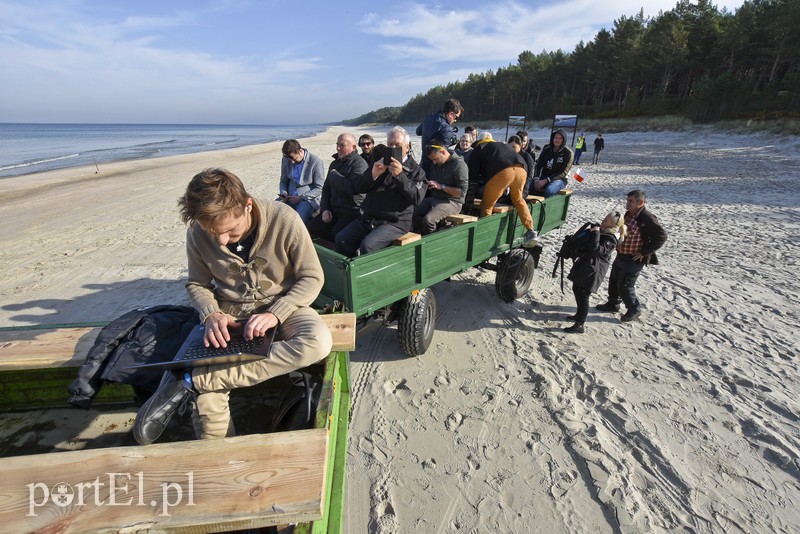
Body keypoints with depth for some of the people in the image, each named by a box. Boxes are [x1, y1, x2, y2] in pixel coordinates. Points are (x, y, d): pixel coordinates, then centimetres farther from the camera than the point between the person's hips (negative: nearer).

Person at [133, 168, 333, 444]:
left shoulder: (283, 219, -19)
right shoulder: (198, 233, -9)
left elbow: (311, 277, -11)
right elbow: (196, 284, 7)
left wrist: (275, 314, -25)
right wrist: (211, 313, -15)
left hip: (280, 304, -1)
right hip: (229, 310, 2)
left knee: (318, 342, -35)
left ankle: (188, 381, -27)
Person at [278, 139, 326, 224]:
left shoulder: (316, 162, -9)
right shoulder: (286, 160, 7)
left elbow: (319, 188, -8)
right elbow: (283, 181, 19)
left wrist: (301, 197, -15)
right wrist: (283, 193, -3)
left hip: (308, 199, -5)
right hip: (290, 198, 5)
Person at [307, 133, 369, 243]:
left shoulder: (359, 163, -10)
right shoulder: (335, 163, 18)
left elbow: (353, 187, -28)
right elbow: (326, 188, 23)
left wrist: (334, 175, -11)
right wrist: (325, 209, 6)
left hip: (353, 211, -8)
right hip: (333, 209, 9)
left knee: (337, 233, -29)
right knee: (312, 228, -6)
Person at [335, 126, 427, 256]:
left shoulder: (415, 170, 6)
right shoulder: (380, 162, 19)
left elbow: (417, 197, -11)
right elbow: (358, 187, 13)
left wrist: (400, 175, -21)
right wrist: (373, 174, -8)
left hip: (395, 222, -5)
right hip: (367, 218, 6)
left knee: (368, 245, -29)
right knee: (341, 239, -13)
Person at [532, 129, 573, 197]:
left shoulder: (568, 153, -4)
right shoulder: (547, 149, 8)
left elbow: (563, 172, -10)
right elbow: (539, 164, 6)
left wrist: (546, 180, -21)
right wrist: (537, 178, -14)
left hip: (559, 179, -4)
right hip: (544, 175, 4)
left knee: (548, 190, -38)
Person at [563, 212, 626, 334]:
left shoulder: (610, 239, -21)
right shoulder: (601, 230, 8)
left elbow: (595, 250, -32)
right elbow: (585, 240, 24)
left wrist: (595, 233, -28)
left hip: (592, 271, -10)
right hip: (584, 266, 10)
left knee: (583, 295, -5)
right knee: (576, 290, 22)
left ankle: (579, 325, 5)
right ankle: (579, 315, 41)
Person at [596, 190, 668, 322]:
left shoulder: (647, 219, -22)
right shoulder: (629, 214, 4)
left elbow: (661, 237, -22)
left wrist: (644, 252, -19)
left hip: (634, 260, -9)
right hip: (621, 256, 9)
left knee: (624, 286, -3)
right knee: (614, 281, 19)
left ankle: (634, 310, 20)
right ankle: (613, 304, 39)